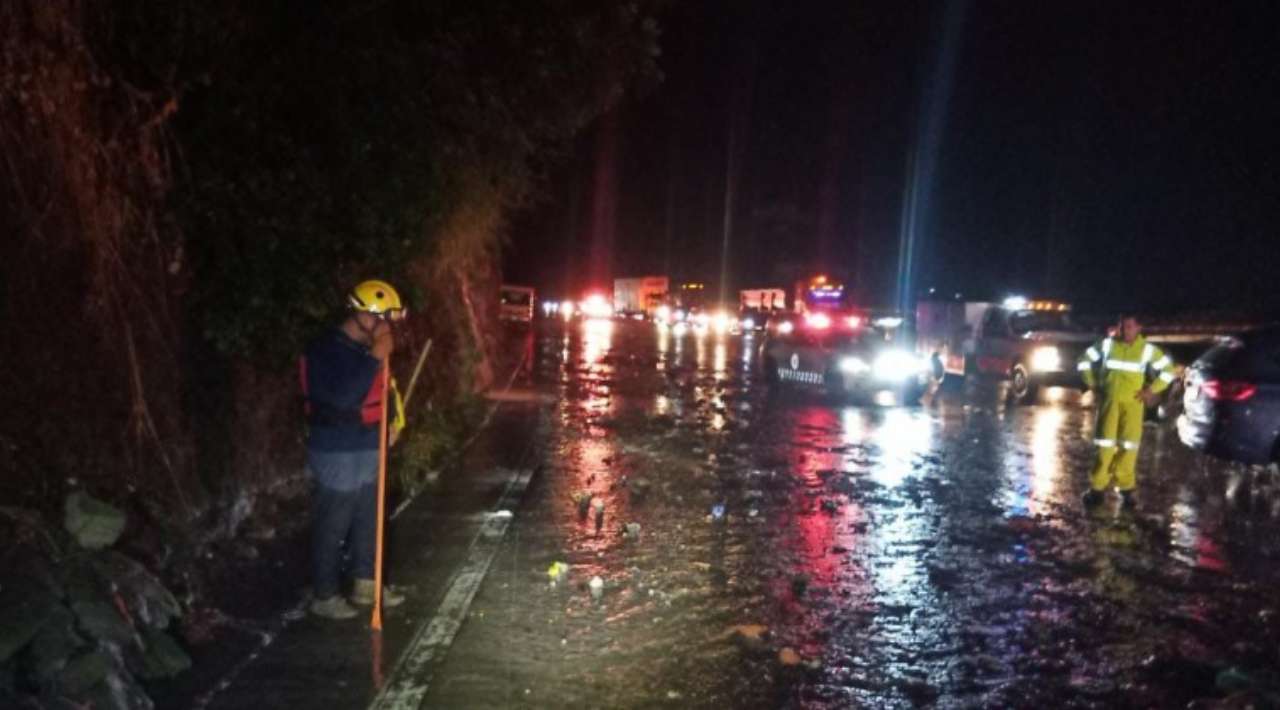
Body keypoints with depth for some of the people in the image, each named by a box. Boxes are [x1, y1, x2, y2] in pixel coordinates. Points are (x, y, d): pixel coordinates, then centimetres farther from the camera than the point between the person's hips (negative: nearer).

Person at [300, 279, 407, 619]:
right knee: (331, 527, 2)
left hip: (368, 451, 9)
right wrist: (375, 358, -31)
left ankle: (364, 585, 32)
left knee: (368, 521, 18)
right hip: (337, 455, -9)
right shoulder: (325, 350, -19)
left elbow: (380, 388, 23)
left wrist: (394, 416, 6)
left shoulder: (365, 349, 8)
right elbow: (343, 396, -32)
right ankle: (324, 596, 15)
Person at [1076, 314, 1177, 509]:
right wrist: (1092, 385, 5)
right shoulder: (1107, 344, 1)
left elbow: (1168, 370, 7)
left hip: (1133, 402, 0)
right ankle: (1098, 486, 6)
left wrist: (1151, 390, 1)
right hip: (1109, 400, 0)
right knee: (1105, 443, -1)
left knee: (1129, 445, -2)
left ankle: (1127, 487, 10)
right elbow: (1084, 361, 11)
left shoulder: (1147, 349, 0)